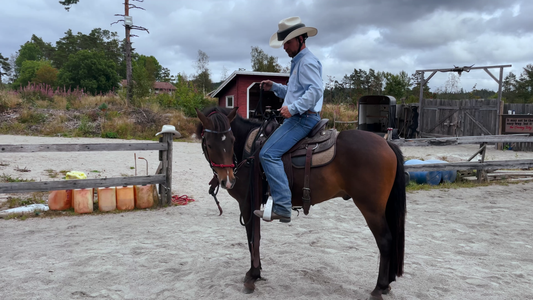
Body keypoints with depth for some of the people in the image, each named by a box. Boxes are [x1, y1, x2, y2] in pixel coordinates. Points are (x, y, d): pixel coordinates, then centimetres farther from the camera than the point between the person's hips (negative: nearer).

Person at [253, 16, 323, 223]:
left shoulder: (307, 61, -10)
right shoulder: (298, 62, 23)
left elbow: (315, 90, -24)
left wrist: (293, 108, -30)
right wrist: (274, 87, 17)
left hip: (303, 118, -11)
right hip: (297, 118, 11)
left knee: (269, 153, -23)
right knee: (269, 152, 20)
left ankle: (283, 208, -24)